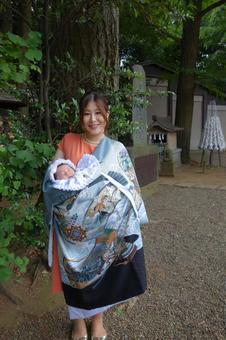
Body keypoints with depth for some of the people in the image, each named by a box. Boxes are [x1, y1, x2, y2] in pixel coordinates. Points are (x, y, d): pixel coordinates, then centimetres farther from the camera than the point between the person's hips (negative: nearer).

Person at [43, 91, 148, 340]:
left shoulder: (117, 150, -4)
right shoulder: (68, 141, 1)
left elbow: (128, 191, -4)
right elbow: (50, 173, 3)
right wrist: (58, 169, -20)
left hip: (102, 228, -1)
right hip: (71, 227, 1)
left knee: (100, 271, 15)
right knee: (75, 271, 12)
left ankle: (97, 318, 41)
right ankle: (78, 320, 38)